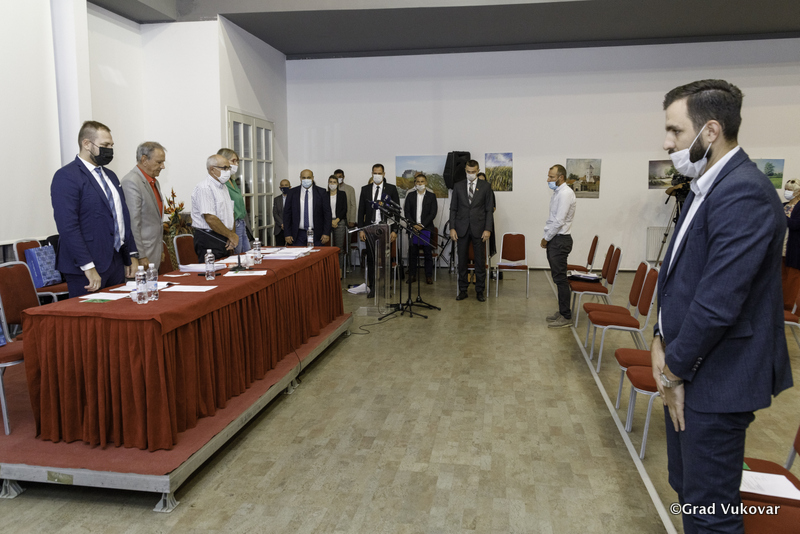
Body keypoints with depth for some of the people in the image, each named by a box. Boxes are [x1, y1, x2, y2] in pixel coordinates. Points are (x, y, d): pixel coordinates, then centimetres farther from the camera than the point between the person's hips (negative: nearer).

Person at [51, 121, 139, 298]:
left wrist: (132, 256, 15)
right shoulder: (66, 176, -9)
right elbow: (68, 227, -18)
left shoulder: (110, 176, 17)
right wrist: (88, 267, -21)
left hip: (117, 263, 8)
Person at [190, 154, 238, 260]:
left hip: (225, 241, 9)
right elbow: (211, 219, -20)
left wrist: (232, 236, 2)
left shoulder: (223, 187, 16)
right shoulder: (204, 188, -13)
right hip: (209, 242, -8)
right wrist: (232, 235, -12)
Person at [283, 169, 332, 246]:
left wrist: (326, 233, -6)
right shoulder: (292, 193, 4)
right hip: (298, 235, 1)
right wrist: (287, 234, -1)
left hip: (316, 234, -1)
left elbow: (327, 213, 1)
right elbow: (287, 213, 5)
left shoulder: (321, 192, 2)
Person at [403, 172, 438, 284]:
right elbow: (406, 212, 5)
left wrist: (422, 225, -11)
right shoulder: (410, 195, 10)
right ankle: (412, 275, 10)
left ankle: (429, 276, 9)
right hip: (413, 228, 1)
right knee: (412, 253, 3)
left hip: (426, 228, -1)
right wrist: (413, 225, -8)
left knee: (428, 253, 2)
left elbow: (433, 213, -2)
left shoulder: (431, 196, 5)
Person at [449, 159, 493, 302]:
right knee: (462, 260, 5)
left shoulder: (485, 186, 3)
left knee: (480, 261, 3)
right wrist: (452, 228, -2)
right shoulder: (458, 186, 7)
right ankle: (463, 290, 14)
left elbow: (489, 209, 2)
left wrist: (488, 229, -7)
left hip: (479, 229, -1)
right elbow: (453, 209, 7)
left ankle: (480, 291, 12)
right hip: (462, 229, 1)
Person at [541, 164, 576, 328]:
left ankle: (566, 317, 1)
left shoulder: (565, 193, -17)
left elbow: (559, 221, -20)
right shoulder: (557, 192, 14)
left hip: (560, 240, -10)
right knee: (558, 278, 14)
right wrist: (546, 237, 10)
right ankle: (562, 312, 24)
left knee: (560, 278, -6)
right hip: (554, 240, 10)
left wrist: (546, 238, -11)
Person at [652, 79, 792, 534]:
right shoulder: (706, 187, 10)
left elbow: (718, 302, -25)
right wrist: (661, 342, 3)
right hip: (689, 369, 9)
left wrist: (673, 370, -13)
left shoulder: (743, 194, -22)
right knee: (687, 487, 22)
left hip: (716, 379, -9)